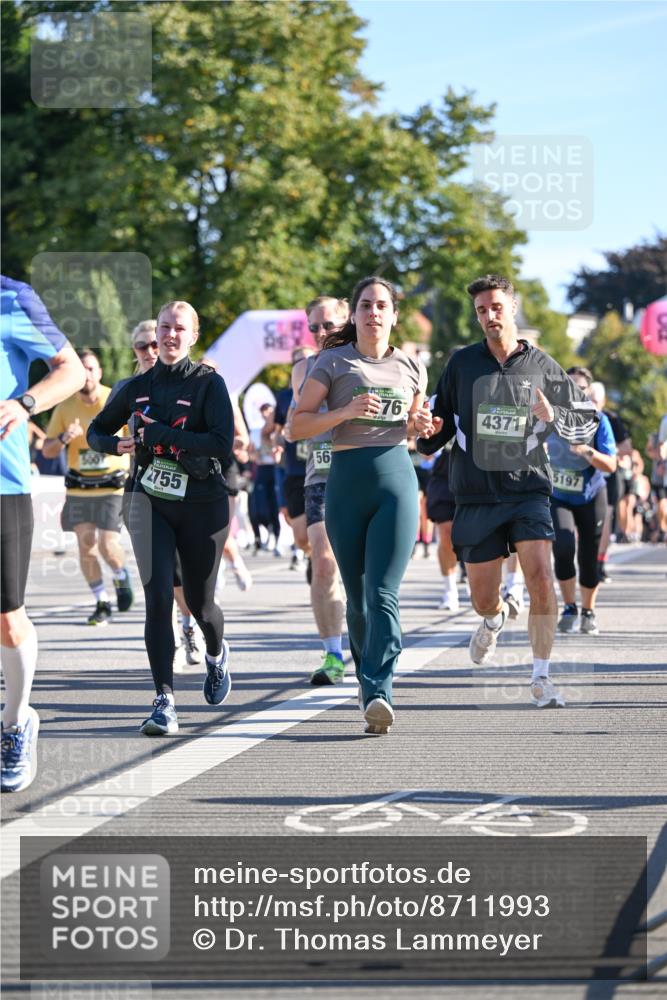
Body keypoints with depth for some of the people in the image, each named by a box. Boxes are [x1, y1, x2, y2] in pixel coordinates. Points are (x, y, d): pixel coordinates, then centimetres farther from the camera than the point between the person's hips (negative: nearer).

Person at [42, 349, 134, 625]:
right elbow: (47, 451, 4)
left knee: (107, 544, -13)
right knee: (86, 544, 0)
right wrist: (64, 438, -16)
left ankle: (121, 578, 20)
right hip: (79, 488, 3)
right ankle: (101, 602, 13)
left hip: (112, 486, -3)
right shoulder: (65, 407, 2)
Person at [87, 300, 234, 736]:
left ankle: (217, 654, 45)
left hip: (203, 505, -2)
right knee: (158, 597, -13)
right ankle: (165, 702, -17)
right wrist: (114, 444, -5)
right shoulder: (139, 387, 7)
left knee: (199, 601, 9)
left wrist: (160, 434, -21)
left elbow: (223, 443, -18)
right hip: (151, 503, 2)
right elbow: (97, 430, 19)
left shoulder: (208, 383, -5)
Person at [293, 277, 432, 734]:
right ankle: (370, 684, 20)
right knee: (357, 596, 5)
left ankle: (378, 692, -23)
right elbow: (297, 425, 1)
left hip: (396, 477, 0)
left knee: (383, 592, -14)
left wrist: (421, 425, 5)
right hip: (347, 479, 0)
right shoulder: (333, 362, 5)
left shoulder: (411, 367, 14)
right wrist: (346, 412, -13)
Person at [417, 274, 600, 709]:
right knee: (482, 598, 5)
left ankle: (542, 678, -8)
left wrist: (553, 416, -12)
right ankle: (496, 618, 43)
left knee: (541, 578, -19)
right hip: (477, 496, 1)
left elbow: (588, 419, 8)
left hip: (528, 489, -1)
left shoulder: (541, 365, 4)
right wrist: (429, 432, -9)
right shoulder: (462, 363, 6)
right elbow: (440, 424, 15)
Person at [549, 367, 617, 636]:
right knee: (563, 546, -21)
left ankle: (588, 612, 26)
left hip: (591, 497, -1)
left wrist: (587, 452, -36)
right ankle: (569, 609, -5)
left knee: (589, 557, 2)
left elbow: (610, 465, -22)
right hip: (557, 496, 1)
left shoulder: (598, 421, -14)